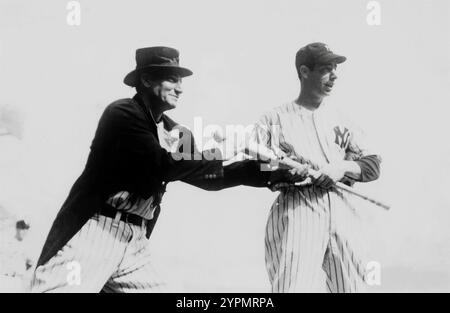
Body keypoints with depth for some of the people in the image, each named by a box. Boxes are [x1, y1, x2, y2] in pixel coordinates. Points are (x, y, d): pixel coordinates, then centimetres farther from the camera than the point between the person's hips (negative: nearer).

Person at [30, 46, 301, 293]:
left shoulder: (173, 132, 13)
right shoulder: (123, 113, -9)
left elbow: (206, 176, 12)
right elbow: (163, 166, -20)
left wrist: (272, 172, 4)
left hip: (135, 244, 7)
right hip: (93, 233, -7)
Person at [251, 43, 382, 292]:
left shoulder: (339, 117, 18)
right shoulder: (275, 119, 10)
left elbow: (373, 166, 12)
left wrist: (342, 168, -7)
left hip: (341, 209, 3)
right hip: (295, 209, -3)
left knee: (350, 286, 2)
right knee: (293, 286, -18)